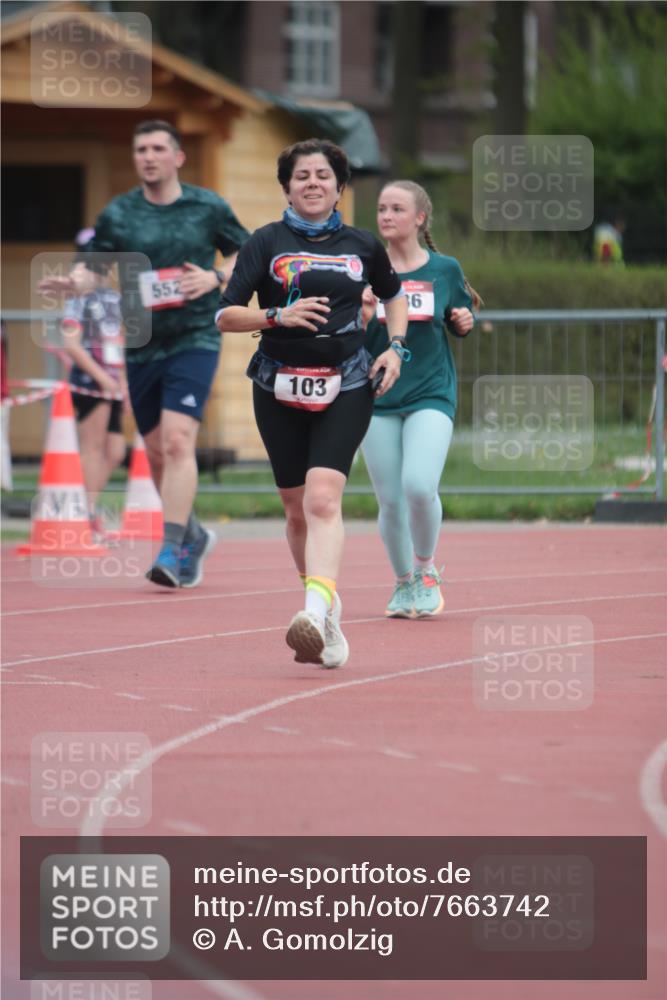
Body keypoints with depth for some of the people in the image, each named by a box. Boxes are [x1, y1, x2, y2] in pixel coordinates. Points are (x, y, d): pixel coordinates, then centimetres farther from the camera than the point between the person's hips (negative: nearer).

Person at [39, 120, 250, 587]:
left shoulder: (209, 207, 1)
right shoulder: (117, 214, 4)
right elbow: (95, 265, 4)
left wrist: (215, 277, -7)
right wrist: (75, 281, -19)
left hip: (194, 341, -4)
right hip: (142, 347, 4)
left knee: (177, 440, -20)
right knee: (157, 453, 11)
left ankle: (173, 551, -22)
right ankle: (194, 536, 33)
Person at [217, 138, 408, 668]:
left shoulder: (362, 245, 7)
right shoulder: (266, 242, 2)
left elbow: (394, 294, 27)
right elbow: (226, 316, -2)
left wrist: (395, 347, 10)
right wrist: (278, 315, -19)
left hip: (345, 388, -1)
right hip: (279, 387, 1)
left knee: (323, 498, -20)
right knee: (297, 509, 8)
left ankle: (316, 612, -35)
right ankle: (327, 609, 25)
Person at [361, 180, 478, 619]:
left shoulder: (445, 269, 2)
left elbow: (459, 324, 16)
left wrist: (465, 321, -7)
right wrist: (362, 317, -21)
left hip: (431, 394, -1)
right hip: (378, 397, 1)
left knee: (419, 486, -20)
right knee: (390, 500, 2)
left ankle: (427, 571, 5)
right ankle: (404, 584, 25)